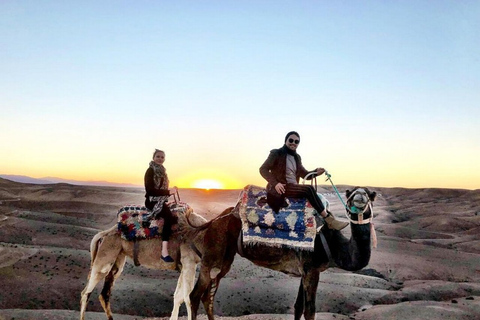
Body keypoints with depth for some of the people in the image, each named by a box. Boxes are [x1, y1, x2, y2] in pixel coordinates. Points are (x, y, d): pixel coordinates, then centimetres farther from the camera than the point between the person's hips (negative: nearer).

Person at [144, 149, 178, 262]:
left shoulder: (162, 171, 15)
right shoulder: (150, 171, -9)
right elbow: (150, 190, -19)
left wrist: (170, 191, -1)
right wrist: (168, 191, -20)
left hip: (161, 201, 9)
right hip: (152, 201, -9)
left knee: (174, 216, -12)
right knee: (169, 217, -30)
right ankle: (164, 251, -35)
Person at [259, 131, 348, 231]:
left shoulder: (297, 157, 19)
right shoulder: (276, 154, -1)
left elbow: (304, 174, 19)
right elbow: (263, 169, -7)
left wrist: (316, 172, -4)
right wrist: (275, 183, -21)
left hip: (293, 187, 7)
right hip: (281, 188, -7)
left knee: (321, 199, -14)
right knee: (309, 189, -28)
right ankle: (330, 220, -27)